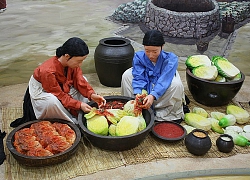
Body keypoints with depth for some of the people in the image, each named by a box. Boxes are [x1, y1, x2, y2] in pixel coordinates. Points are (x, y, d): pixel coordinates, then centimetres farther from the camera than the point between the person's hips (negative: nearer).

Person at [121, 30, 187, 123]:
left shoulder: (170, 58, -24)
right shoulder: (139, 56, -15)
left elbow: (164, 80, -35)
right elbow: (139, 78, -22)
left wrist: (153, 95, -51)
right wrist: (138, 94, -42)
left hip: (162, 90, -2)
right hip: (146, 88, 3)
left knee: (176, 84, -35)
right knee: (127, 75, -16)